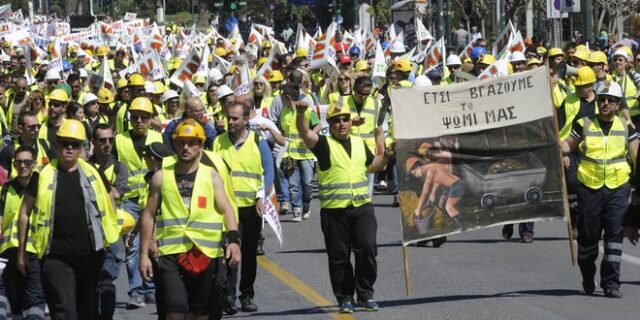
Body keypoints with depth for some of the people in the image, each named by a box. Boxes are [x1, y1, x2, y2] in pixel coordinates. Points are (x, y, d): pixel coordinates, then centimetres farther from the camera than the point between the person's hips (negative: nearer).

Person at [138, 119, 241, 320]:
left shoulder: (211, 176, 5)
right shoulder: (161, 176, 6)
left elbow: (226, 209, -4)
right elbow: (149, 215, 8)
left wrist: (233, 239, -22)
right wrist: (144, 254, 4)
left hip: (206, 253, 1)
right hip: (171, 252, -1)